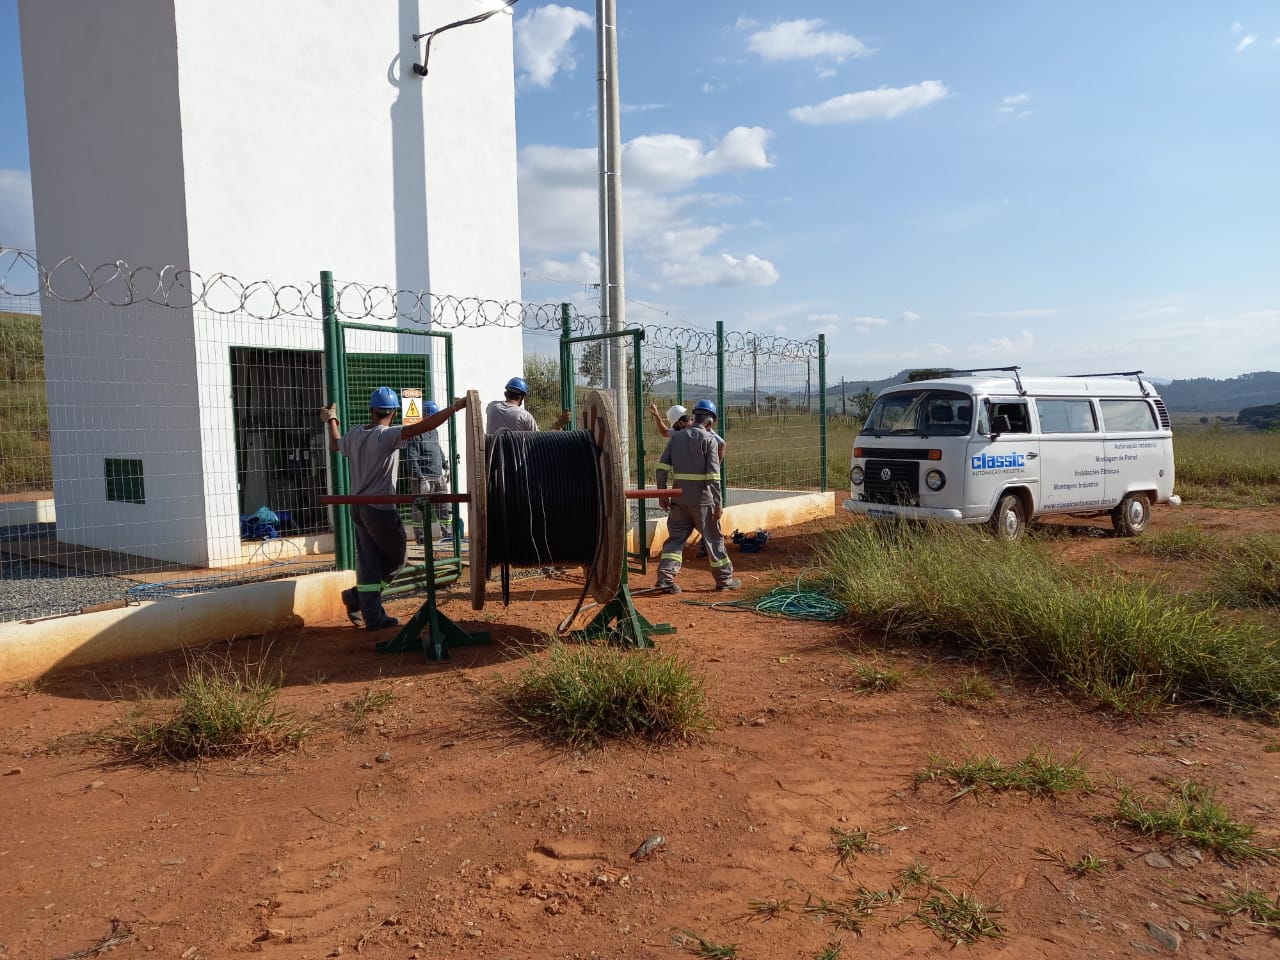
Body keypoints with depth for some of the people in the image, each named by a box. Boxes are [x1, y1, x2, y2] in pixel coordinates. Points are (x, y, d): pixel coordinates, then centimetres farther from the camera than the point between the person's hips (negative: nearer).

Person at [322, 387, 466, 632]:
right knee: (395, 559, 11)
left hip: (358, 508, 8)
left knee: (369, 563, 9)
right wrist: (455, 407, -28)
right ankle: (357, 596, 9)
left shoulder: (353, 434, 5)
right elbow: (423, 426, -29)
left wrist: (331, 421, 46)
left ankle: (373, 616, 11)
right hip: (380, 509, -7)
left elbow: (335, 445, 27)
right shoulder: (387, 435, -17)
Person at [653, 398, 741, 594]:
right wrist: (718, 503, -10)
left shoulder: (676, 436, 8)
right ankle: (724, 579, 20)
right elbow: (713, 475, -13)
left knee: (676, 537, 9)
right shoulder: (709, 439, -7)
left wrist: (662, 494, 9)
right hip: (702, 499, -4)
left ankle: (665, 578, -3)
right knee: (713, 538, 9)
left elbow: (662, 466, 3)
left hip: (678, 497, 4)